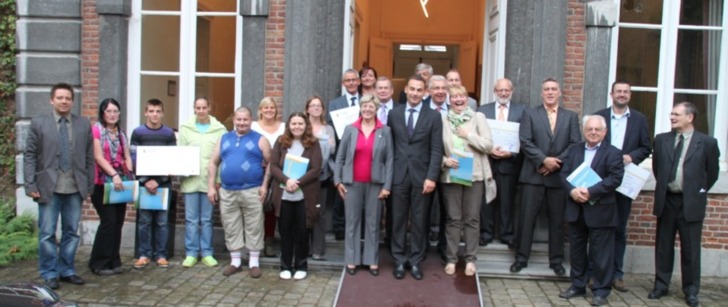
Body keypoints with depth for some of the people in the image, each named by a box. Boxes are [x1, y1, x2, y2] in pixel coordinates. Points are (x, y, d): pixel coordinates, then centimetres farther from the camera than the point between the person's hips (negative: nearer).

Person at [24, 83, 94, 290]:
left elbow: (89, 158, 7)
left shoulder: (84, 125, 7)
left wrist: (89, 186, 4)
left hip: (75, 189, 2)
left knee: (71, 232, 9)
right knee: (47, 234, 2)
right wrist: (31, 185, -7)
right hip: (49, 188, -2)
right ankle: (49, 273, 14)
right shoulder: (39, 123, 2)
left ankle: (67, 270, 21)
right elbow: (29, 156, 0)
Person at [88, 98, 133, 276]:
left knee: (118, 222, 5)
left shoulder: (121, 133, 17)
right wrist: (114, 175, -22)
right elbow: (98, 157, -12)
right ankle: (99, 263, 3)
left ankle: (113, 261, 14)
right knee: (109, 221, -9)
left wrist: (129, 174, -3)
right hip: (103, 183, -6)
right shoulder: (96, 130, -3)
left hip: (120, 183, 6)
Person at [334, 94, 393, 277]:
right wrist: (337, 180, 0)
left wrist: (387, 186, -5)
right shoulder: (350, 129, 2)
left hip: (375, 184, 0)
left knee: (373, 223, 6)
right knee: (352, 222, 6)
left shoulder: (385, 131, 2)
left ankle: (372, 260, 16)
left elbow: (389, 159, 1)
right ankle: (351, 260, 15)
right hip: (352, 183, 0)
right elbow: (340, 156, 5)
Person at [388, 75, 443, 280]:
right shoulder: (394, 114, 7)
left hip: (421, 175, -1)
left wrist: (432, 177, -11)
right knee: (399, 219, 7)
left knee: (419, 221, 6)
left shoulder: (433, 116, 1)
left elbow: (436, 150, -3)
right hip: (399, 175, 1)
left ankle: (415, 261, 17)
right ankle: (399, 260, 18)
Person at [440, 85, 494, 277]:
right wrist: (444, 160, -13)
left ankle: (470, 259, 15)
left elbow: (488, 145, -4)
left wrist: (469, 135, -10)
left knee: (472, 219, 5)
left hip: (475, 175, 0)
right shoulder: (443, 121, 3)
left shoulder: (478, 117, 2)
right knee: (453, 219, 6)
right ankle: (451, 259, 14)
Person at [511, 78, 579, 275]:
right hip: (533, 175, -1)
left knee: (557, 221, 7)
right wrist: (543, 160, -15)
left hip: (559, 175, 1)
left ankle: (556, 261, 17)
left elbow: (575, 144, 2)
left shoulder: (571, 116, 11)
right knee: (527, 219, 0)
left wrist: (557, 162, -11)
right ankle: (521, 258, 10)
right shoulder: (530, 114, 7)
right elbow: (525, 142, -4)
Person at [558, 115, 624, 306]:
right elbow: (564, 174, 6)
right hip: (576, 209, 5)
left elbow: (615, 179, -13)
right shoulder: (573, 150, 12)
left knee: (600, 253, 2)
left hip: (600, 211, -5)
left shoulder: (613, 153, -3)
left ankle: (601, 291, 13)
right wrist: (572, 190, -14)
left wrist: (590, 192, -21)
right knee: (577, 250, 13)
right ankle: (578, 285, 25)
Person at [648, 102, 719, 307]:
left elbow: (712, 174, 5)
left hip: (691, 204, -3)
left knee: (690, 249, 5)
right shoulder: (661, 140, 5)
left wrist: (697, 193, 7)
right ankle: (661, 286, 22)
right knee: (663, 247, 10)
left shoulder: (707, 143, -4)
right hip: (666, 201, 3)